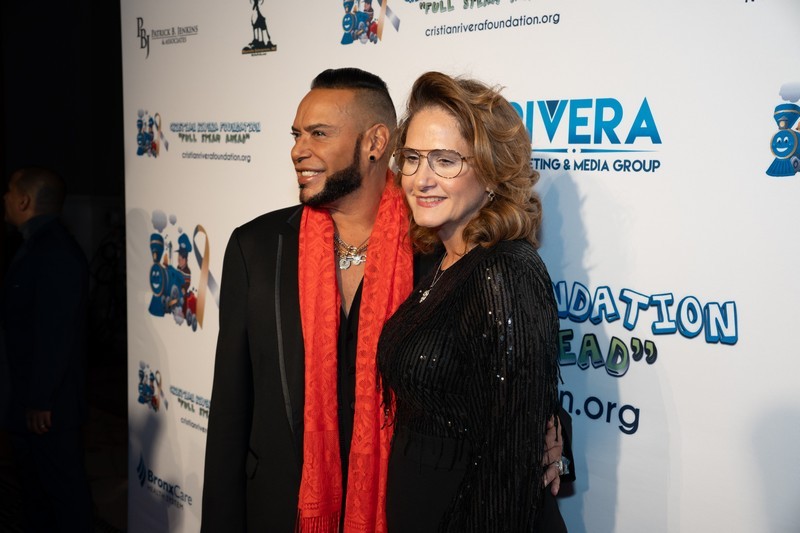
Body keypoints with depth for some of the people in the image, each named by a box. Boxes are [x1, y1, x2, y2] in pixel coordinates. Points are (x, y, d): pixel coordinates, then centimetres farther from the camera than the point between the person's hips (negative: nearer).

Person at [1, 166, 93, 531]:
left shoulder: (56, 252, -22)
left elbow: (55, 333, -25)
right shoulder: (37, 245, 10)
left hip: (49, 404, -10)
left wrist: (41, 401, -22)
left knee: (63, 485, 3)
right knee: (34, 480, 21)